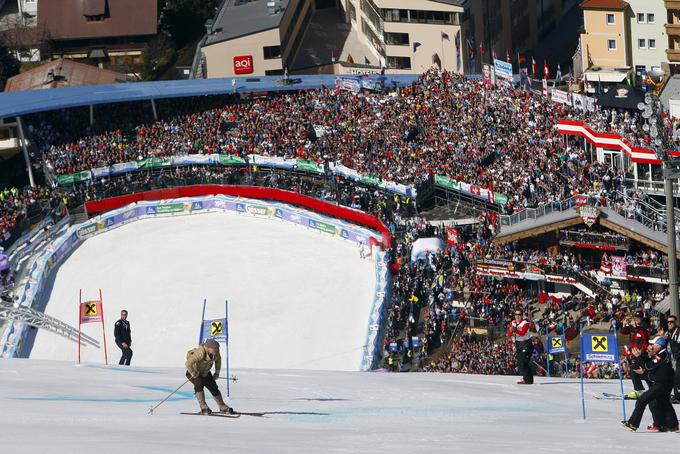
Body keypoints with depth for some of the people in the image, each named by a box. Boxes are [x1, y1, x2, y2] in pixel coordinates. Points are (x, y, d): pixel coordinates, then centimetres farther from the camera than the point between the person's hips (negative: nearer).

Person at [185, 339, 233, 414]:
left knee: (214, 388, 2)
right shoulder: (200, 353, -40)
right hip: (194, 371, -6)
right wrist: (194, 374, -27)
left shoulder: (216, 354, -18)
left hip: (205, 373, 6)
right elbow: (188, 363, -39)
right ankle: (203, 407, -24)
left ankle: (223, 407, 16)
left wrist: (217, 372, 3)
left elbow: (218, 359, 8)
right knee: (199, 385, -30)